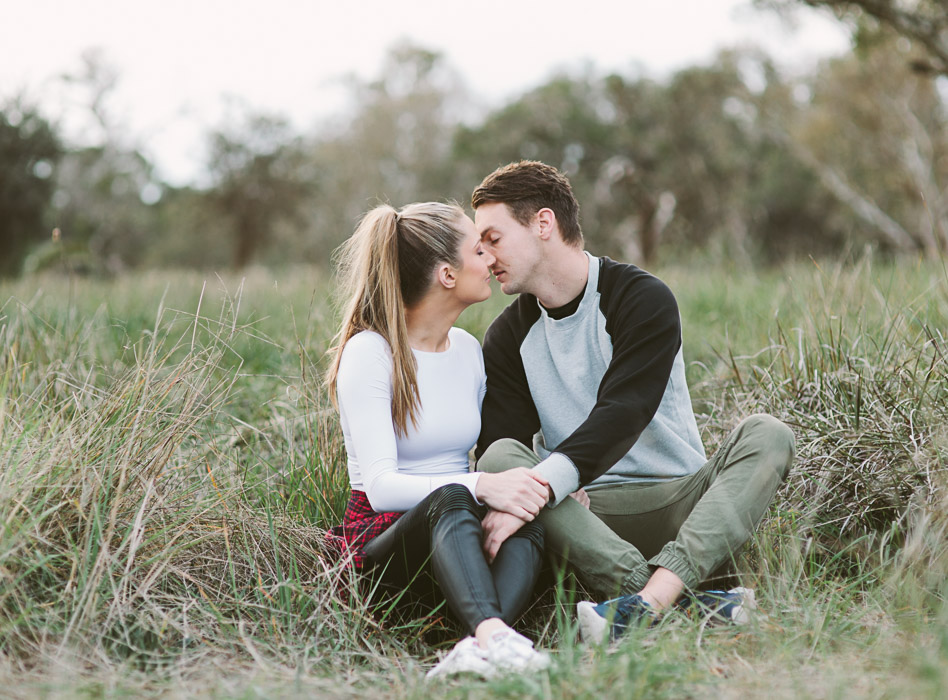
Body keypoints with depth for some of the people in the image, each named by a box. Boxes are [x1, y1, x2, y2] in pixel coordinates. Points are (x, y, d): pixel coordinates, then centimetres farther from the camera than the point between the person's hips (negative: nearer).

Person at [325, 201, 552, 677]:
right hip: (384, 534, -5)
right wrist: (479, 486, -35)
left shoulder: (468, 351, 13)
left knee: (528, 511, -29)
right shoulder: (368, 353, -10)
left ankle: (480, 648, -51)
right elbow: (380, 487, -20)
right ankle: (494, 636, -59)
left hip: (458, 531, 5)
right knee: (450, 501, -38)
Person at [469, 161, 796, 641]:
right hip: (583, 508, 2)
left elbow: (620, 417, -20)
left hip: (678, 499, -2)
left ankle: (653, 597, -46)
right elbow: (496, 443, -2)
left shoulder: (643, 299, -6)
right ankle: (688, 601, -39)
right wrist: (555, 491, -25)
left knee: (767, 435, -25)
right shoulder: (508, 337, 8)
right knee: (499, 459, -26)